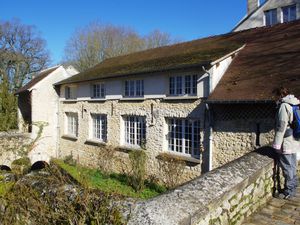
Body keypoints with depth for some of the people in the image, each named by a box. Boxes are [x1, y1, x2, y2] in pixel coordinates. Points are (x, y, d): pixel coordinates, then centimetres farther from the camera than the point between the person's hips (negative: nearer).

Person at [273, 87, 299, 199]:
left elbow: (282, 126, -21)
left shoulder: (284, 105, -17)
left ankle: (288, 191, 12)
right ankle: (293, 188, 32)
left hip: (286, 143, -9)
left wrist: (277, 143, -18)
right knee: (292, 167, 19)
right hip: (293, 142, 9)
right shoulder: (294, 104, 10)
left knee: (287, 167, 1)